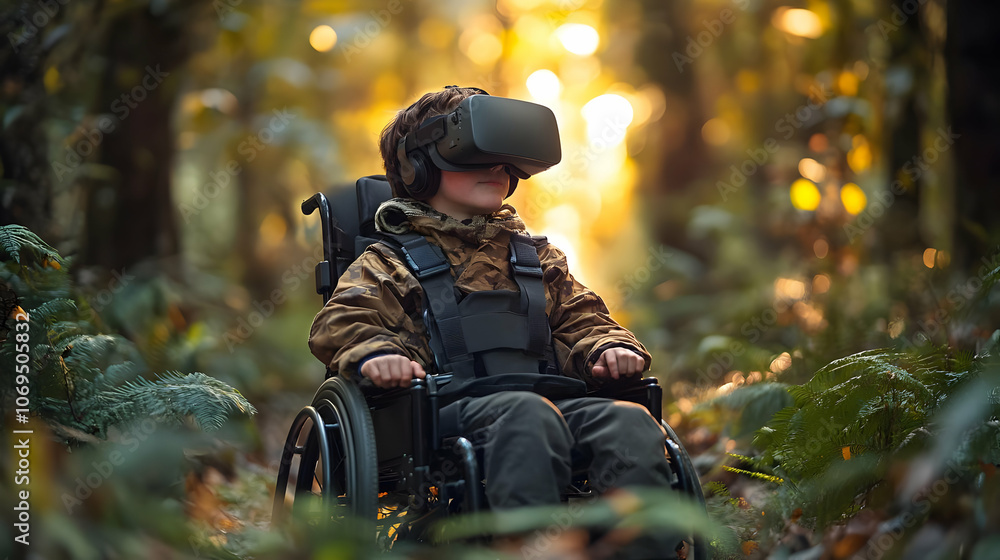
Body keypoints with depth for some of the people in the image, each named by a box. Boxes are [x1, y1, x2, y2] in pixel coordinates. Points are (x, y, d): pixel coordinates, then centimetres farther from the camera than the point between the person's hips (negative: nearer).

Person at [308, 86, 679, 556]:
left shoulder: (538, 257, 35)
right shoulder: (388, 262, 20)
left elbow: (581, 319, 31)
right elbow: (338, 323, 5)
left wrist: (608, 347, 5)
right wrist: (374, 354, -19)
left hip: (558, 397, 4)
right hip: (457, 403, -4)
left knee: (630, 422, -30)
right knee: (528, 415, -40)